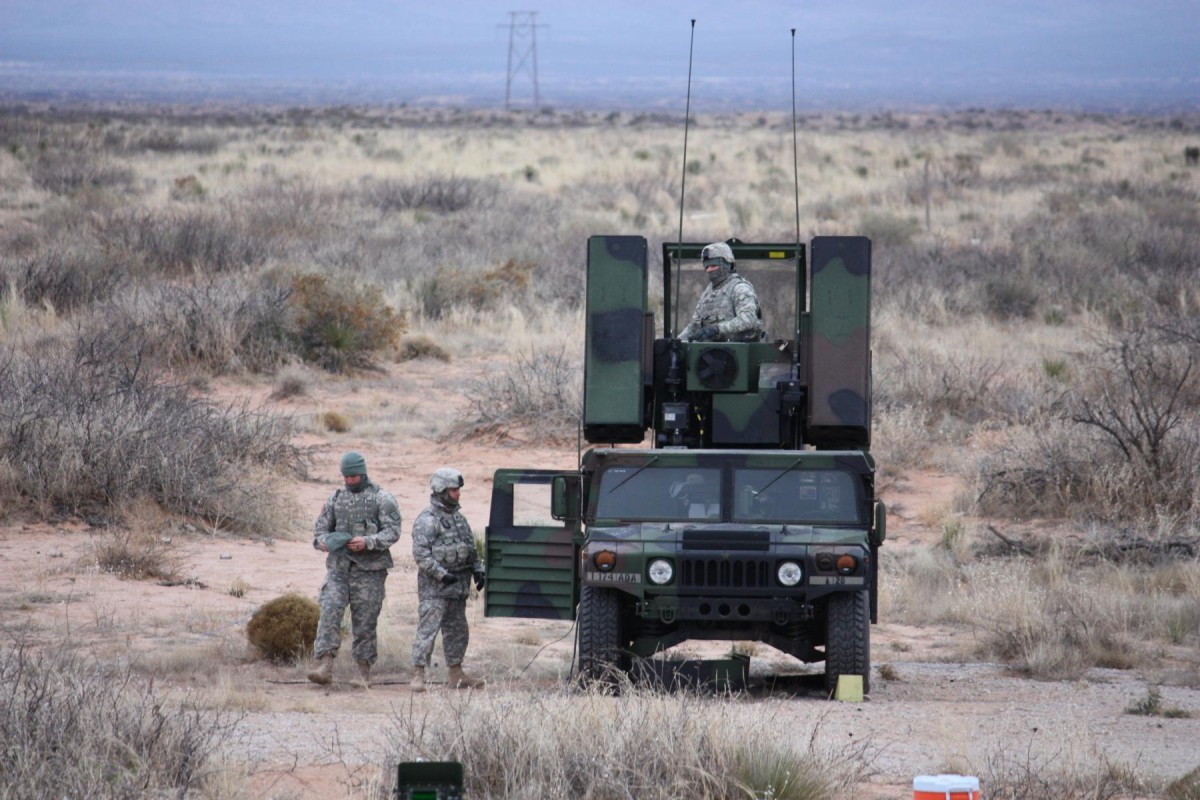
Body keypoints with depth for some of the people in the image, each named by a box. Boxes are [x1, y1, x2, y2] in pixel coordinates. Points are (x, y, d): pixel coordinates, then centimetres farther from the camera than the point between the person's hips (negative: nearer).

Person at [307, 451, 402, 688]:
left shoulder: (382, 499, 1)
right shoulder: (335, 499, 14)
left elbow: (393, 531, -6)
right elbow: (320, 527, 16)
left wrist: (368, 542, -21)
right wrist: (322, 541, -8)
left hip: (369, 570, -3)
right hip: (338, 567, 3)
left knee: (365, 622, 0)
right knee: (329, 613, -12)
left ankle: (364, 673, 7)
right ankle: (325, 666, -17)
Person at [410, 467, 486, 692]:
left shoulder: (458, 517, 15)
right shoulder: (427, 520, -12)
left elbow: (471, 548, 22)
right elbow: (421, 554, -19)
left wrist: (477, 570, 9)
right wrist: (442, 574, -21)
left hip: (457, 586, 8)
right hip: (434, 587, -8)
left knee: (457, 631, 13)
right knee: (427, 629, -11)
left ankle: (456, 674, 22)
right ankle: (418, 676, -12)